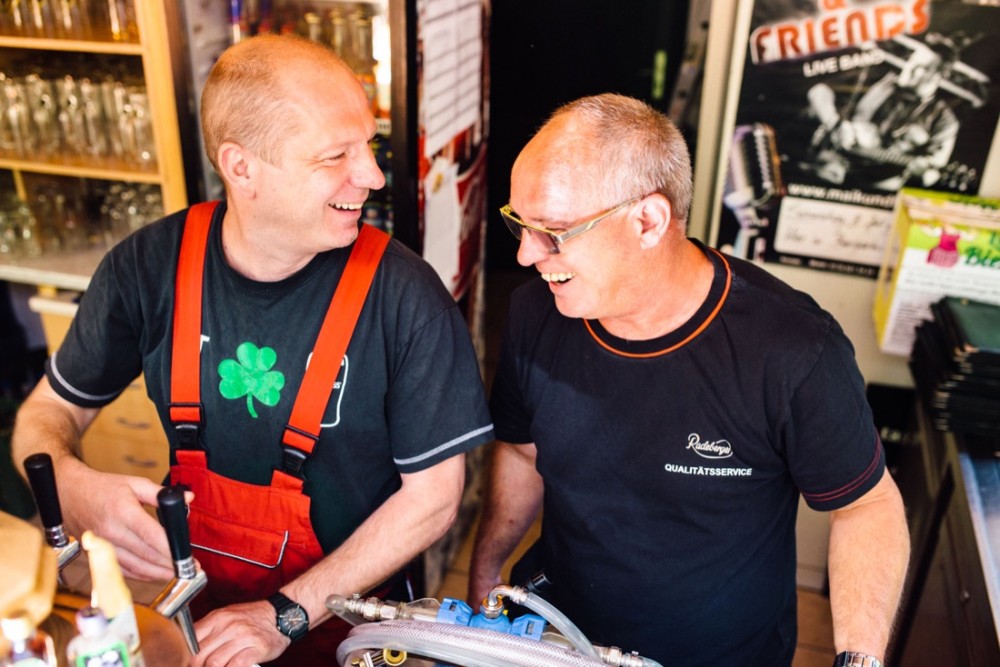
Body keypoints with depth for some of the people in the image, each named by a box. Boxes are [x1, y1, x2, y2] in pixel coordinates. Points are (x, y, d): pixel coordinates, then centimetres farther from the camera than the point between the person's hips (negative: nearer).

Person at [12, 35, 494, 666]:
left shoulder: (405, 294, -19)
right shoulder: (150, 266, -9)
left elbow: (433, 495, -12)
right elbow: (50, 411, 5)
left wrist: (286, 615, -15)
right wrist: (69, 483, -18)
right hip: (194, 598, 2)